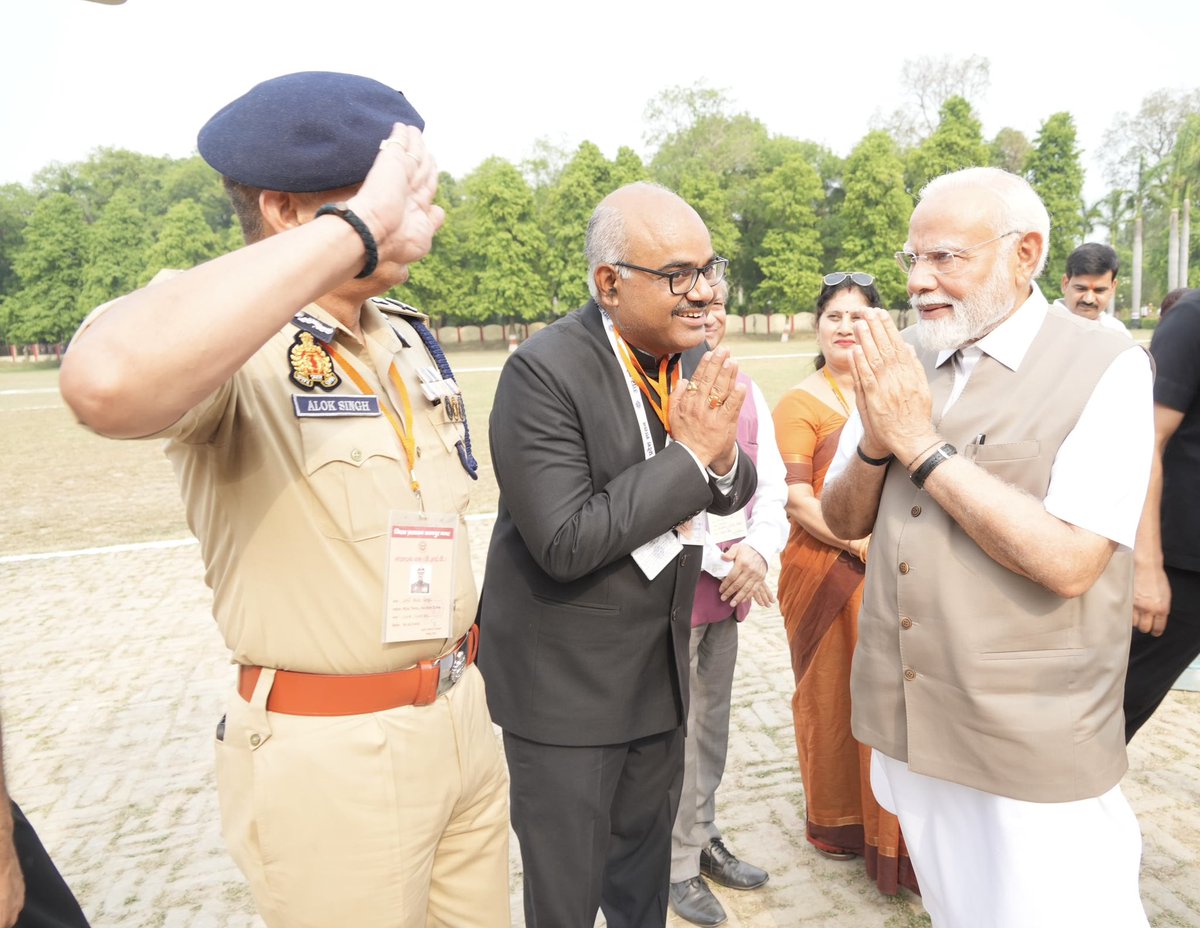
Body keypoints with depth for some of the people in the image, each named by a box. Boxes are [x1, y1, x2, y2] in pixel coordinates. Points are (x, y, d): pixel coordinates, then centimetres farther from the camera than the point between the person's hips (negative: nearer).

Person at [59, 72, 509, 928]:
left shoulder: (408, 336, 7)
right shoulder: (229, 339, -18)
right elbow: (109, 385, -43)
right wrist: (355, 227, -37)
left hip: (461, 716, 7)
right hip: (333, 751, -7)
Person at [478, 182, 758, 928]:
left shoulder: (697, 359, -2)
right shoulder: (544, 372, -23)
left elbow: (733, 492, 6)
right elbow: (566, 543, -28)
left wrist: (724, 457, -18)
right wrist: (691, 453, -25)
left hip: (661, 663, 6)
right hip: (566, 678, -6)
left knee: (646, 866, 27)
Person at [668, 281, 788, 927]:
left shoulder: (747, 393, 9)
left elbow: (772, 486, 9)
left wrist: (756, 549, -9)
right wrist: (722, 561, -15)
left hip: (732, 582, 7)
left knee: (713, 720, 19)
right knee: (672, 727, 4)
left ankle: (702, 839, 38)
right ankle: (677, 864, 25)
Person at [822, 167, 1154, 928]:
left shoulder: (1105, 370, -13)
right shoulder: (899, 364, 2)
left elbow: (1067, 562, -23)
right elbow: (844, 522, 5)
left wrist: (922, 444, -21)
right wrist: (873, 444, -14)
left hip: (1035, 747, -5)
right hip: (911, 724, 5)